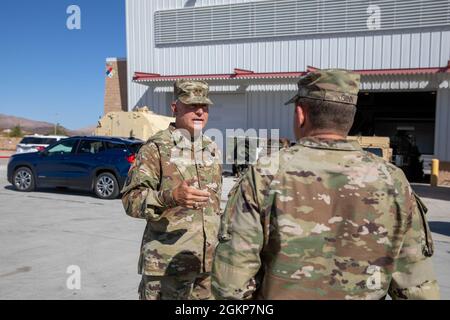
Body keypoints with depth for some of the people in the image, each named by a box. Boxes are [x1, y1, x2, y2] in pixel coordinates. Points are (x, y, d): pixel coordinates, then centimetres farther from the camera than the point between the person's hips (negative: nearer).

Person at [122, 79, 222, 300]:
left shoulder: (212, 149, 12)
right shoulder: (156, 147, -8)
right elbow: (131, 200, -15)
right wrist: (171, 196, -31)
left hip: (209, 262, 6)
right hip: (167, 264, -5)